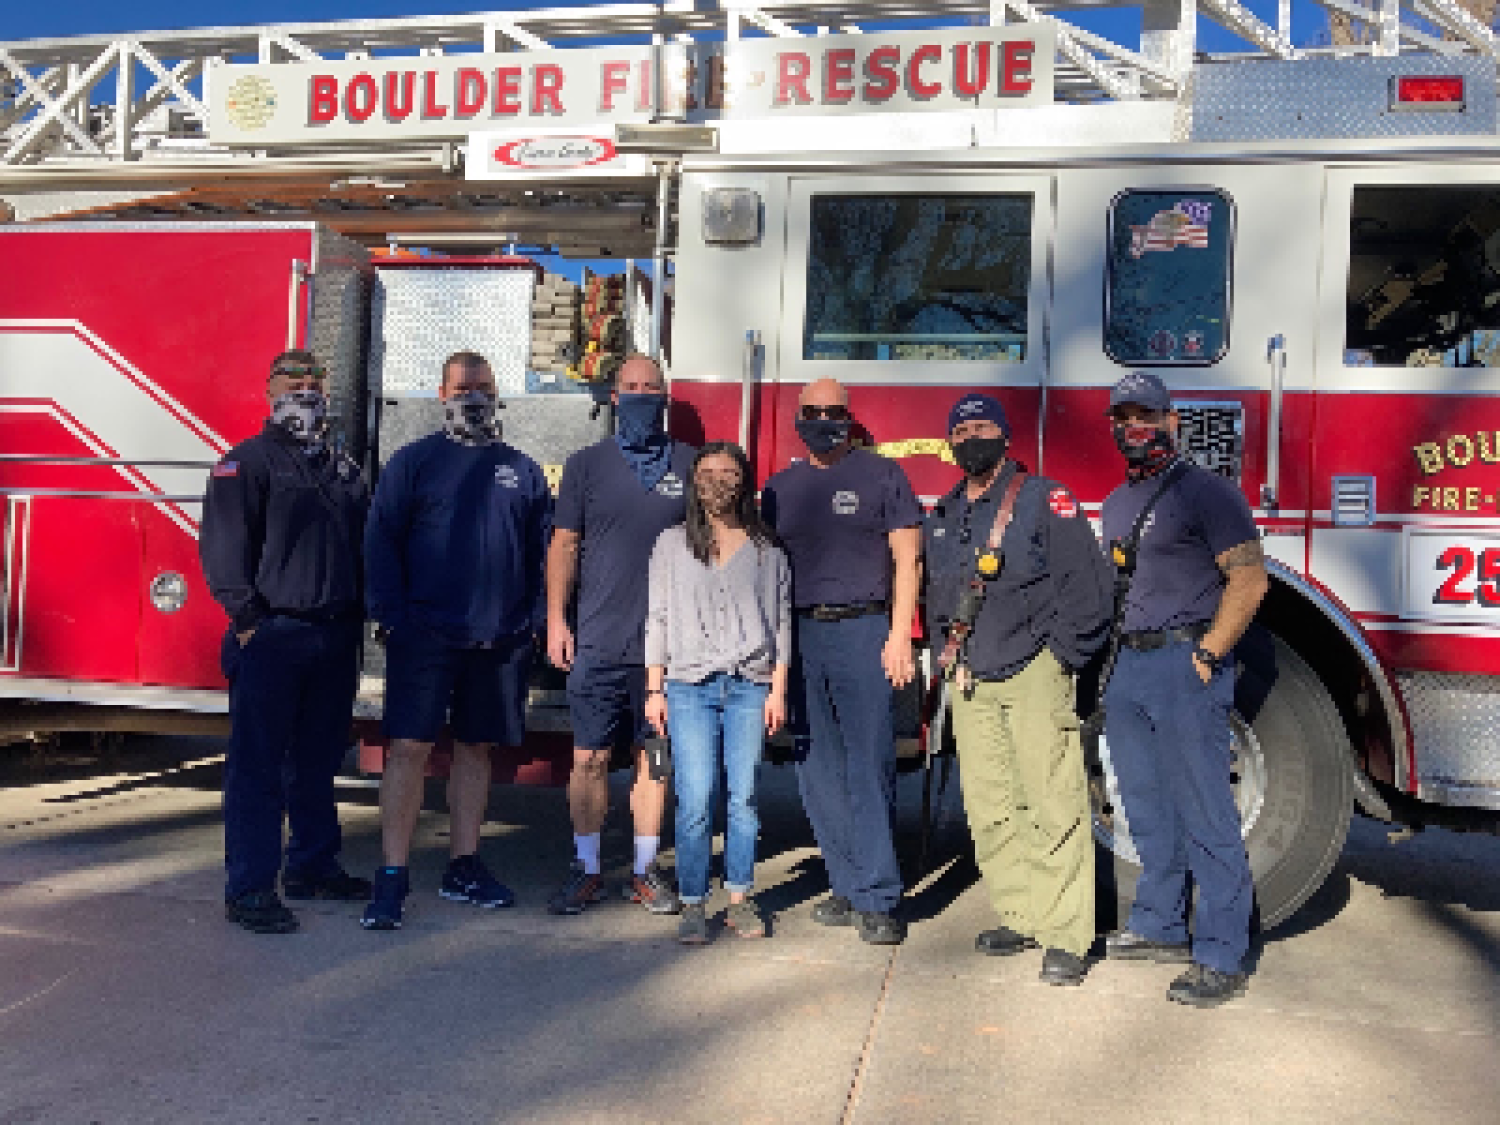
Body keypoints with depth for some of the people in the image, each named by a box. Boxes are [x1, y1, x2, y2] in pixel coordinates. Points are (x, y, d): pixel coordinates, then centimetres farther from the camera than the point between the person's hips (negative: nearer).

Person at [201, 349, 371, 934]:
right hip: (272, 638, -6)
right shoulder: (249, 461, -2)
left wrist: (359, 616, 12)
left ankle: (312, 865, 27)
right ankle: (249, 889, 3)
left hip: (334, 638, 6)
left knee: (318, 761, 15)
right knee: (258, 766, -2)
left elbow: (364, 545, 21)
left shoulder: (343, 469, 17)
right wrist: (247, 618, -16)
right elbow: (223, 544, -11)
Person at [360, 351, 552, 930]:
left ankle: (463, 868, 23)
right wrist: (390, 616, -9)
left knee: (476, 748, 11)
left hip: (500, 640, 3)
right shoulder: (414, 461, 4)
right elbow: (381, 540, 0)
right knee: (409, 747, -6)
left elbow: (543, 550, 13)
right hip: (425, 636, -3)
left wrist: (535, 619, 3)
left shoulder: (522, 470, 12)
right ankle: (392, 878, 1)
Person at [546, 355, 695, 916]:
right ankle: (587, 869, 15)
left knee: (652, 756, 7)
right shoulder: (587, 464, 8)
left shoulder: (689, 465, 8)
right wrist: (556, 619, -1)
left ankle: (645, 870, 19)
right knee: (590, 757, 1)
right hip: (598, 640, 0)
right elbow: (565, 544, 7)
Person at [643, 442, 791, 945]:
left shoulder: (766, 550, 10)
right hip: (689, 686, 0)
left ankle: (740, 899, 13)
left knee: (743, 796, 1)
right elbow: (657, 617, 9)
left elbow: (781, 621, 10)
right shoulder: (672, 545, 11)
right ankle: (692, 904, 4)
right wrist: (655, 689, 4)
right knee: (695, 800, -6)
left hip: (749, 686, 1)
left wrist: (778, 690, 3)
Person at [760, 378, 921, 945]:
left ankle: (878, 899, -1)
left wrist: (900, 634, -10)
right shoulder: (779, 488, 16)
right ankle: (850, 887, 15)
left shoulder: (881, 475, 5)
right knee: (817, 770, 5)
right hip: (798, 635, 5)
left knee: (869, 767, -7)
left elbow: (905, 558, 0)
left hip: (863, 630, -4)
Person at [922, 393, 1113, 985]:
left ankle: (1065, 935, -1)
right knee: (989, 808, 7)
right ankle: (1019, 918, 19)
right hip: (970, 680, 6)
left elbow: (1085, 582, -6)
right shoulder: (941, 516, 18)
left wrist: (1061, 658, -7)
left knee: (1052, 804, -7)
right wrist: (950, 653, 15)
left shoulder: (1045, 499, 0)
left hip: (1032, 673, -5)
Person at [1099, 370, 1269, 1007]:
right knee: (1147, 810, 15)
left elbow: (1249, 578, -12)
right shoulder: (1116, 503, 18)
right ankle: (1160, 926, 27)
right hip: (1125, 668, 8)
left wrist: (1207, 654, -16)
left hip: (1184, 665, -8)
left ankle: (1221, 959, 2)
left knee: (1203, 816, -4)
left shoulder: (1206, 492, -5)